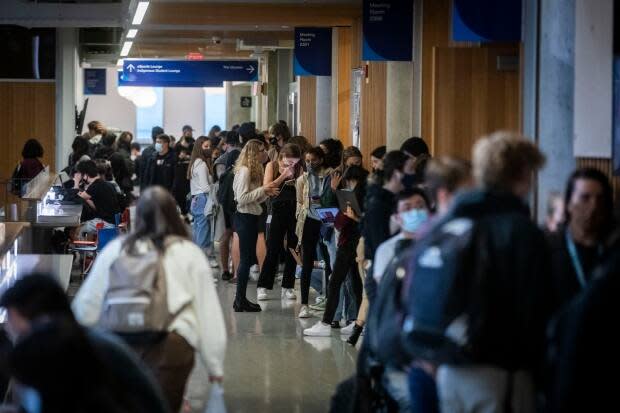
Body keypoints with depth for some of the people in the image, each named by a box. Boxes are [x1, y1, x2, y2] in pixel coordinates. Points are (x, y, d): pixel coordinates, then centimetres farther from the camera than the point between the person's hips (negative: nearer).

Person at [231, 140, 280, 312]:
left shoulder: (255, 170, 13)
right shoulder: (244, 171, -16)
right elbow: (242, 198, -21)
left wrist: (267, 192, 2)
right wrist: (263, 190, -20)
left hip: (252, 217, 10)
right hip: (245, 218, -10)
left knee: (248, 259, 12)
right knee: (246, 259, -5)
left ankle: (241, 298, 19)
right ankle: (240, 301, 1)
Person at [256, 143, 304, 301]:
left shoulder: (298, 168, 9)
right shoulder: (272, 166, 4)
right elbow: (267, 187, -8)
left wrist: (296, 180, -9)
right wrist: (283, 176, -13)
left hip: (295, 211, 3)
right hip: (278, 210, -3)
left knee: (292, 249, 3)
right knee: (273, 250, -5)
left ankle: (288, 287, 10)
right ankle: (263, 287, 0)